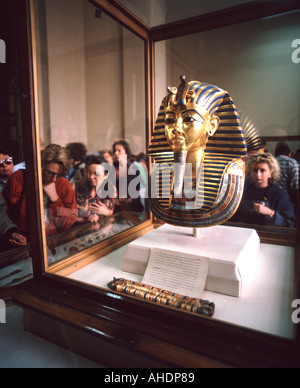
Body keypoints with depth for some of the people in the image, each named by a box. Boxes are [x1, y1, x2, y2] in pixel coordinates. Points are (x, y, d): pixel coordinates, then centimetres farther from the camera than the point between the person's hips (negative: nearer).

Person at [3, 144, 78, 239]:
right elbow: (4, 212, 0)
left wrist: (54, 197, -13)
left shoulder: (64, 185, -1)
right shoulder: (19, 178, -4)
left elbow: (69, 223, -5)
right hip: (25, 241, 0)